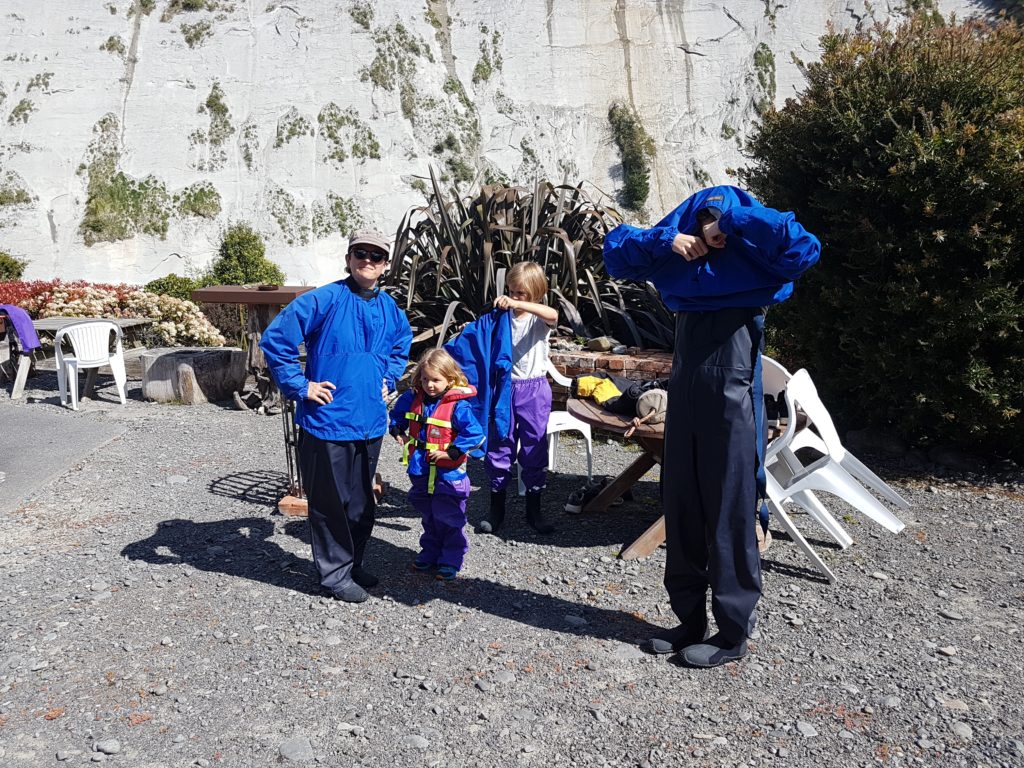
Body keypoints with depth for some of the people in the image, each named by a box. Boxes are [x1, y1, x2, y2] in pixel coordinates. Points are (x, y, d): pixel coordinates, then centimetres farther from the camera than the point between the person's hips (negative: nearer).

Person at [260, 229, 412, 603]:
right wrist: (300, 387, -13)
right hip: (328, 422, -6)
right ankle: (335, 574, 22)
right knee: (330, 502, 6)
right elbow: (275, 340, -15)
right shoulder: (323, 301, -13)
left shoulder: (390, 309, 7)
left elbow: (402, 346, 28)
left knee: (362, 501, 17)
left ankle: (353, 564, 35)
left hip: (370, 422, 6)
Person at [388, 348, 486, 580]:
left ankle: (451, 561, 18)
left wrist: (450, 453, -24)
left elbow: (475, 435, -25)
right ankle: (430, 553, 36)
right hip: (420, 472, 6)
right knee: (428, 518, 21)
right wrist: (398, 431, 3)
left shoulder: (458, 405, -20)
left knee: (449, 520, 5)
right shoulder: (413, 398, 0)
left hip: (448, 474, -6)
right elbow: (397, 414, 21)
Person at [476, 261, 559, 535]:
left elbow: (553, 315, -27)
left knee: (534, 447, 6)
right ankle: (497, 507, 18)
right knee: (499, 445, 6)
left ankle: (534, 509, 19)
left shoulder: (539, 318, -3)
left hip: (534, 389, -2)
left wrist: (516, 304, -37)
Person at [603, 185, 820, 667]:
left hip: (732, 403, -5)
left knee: (730, 515, 1)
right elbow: (616, 252, 11)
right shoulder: (681, 258, 6)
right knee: (681, 510, 11)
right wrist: (665, 239, -6)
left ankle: (733, 634, 15)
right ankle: (690, 620, 26)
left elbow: (804, 247, -27)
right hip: (684, 398, 6)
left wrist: (735, 218, -16)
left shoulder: (756, 260, -7)